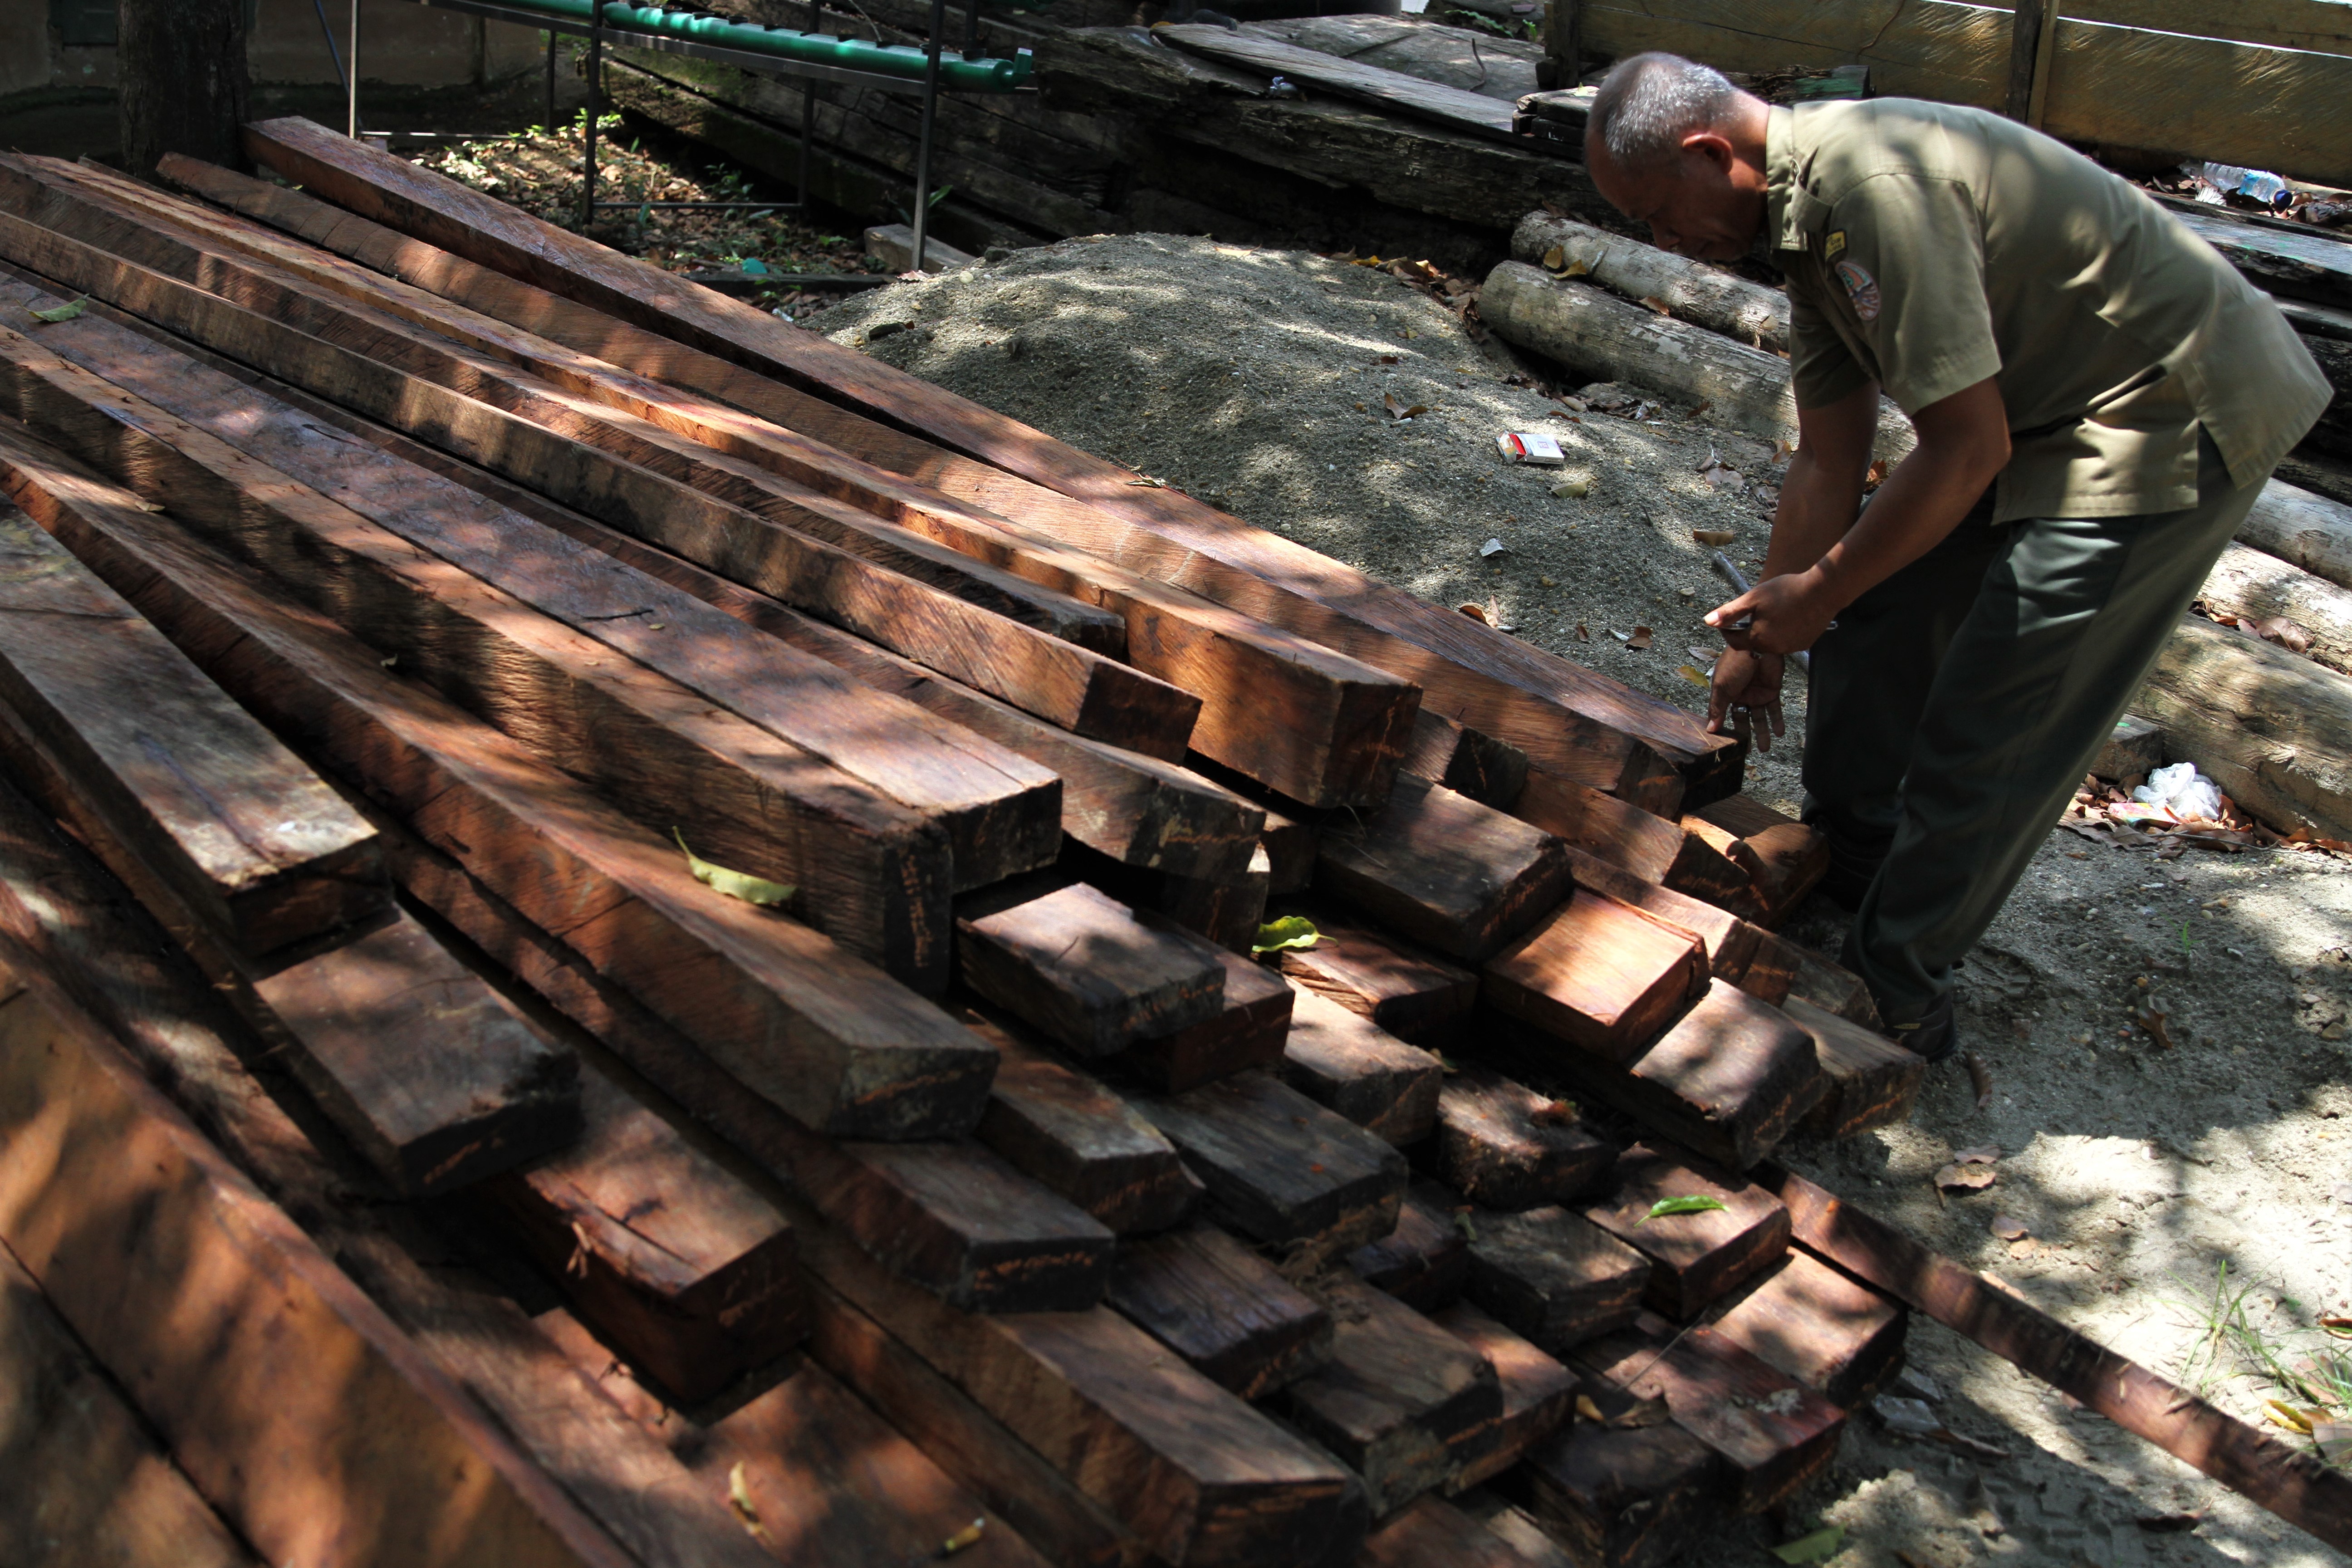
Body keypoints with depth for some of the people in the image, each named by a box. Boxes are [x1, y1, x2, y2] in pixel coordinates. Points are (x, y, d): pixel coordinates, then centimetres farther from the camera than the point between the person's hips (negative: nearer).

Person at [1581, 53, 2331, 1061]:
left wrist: (1818, 589, -13)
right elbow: (1830, 462, 11)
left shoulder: (1873, 186, -29)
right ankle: (1839, 875, 34)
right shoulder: (1807, 212, 4)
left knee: (1991, 723, -7)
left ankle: (1896, 995, 8)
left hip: (2172, 420, -10)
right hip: (2048, 411, 10)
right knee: (1879, 627, 15)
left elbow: (1969, 448, -25)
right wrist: (1763, 637, 16)